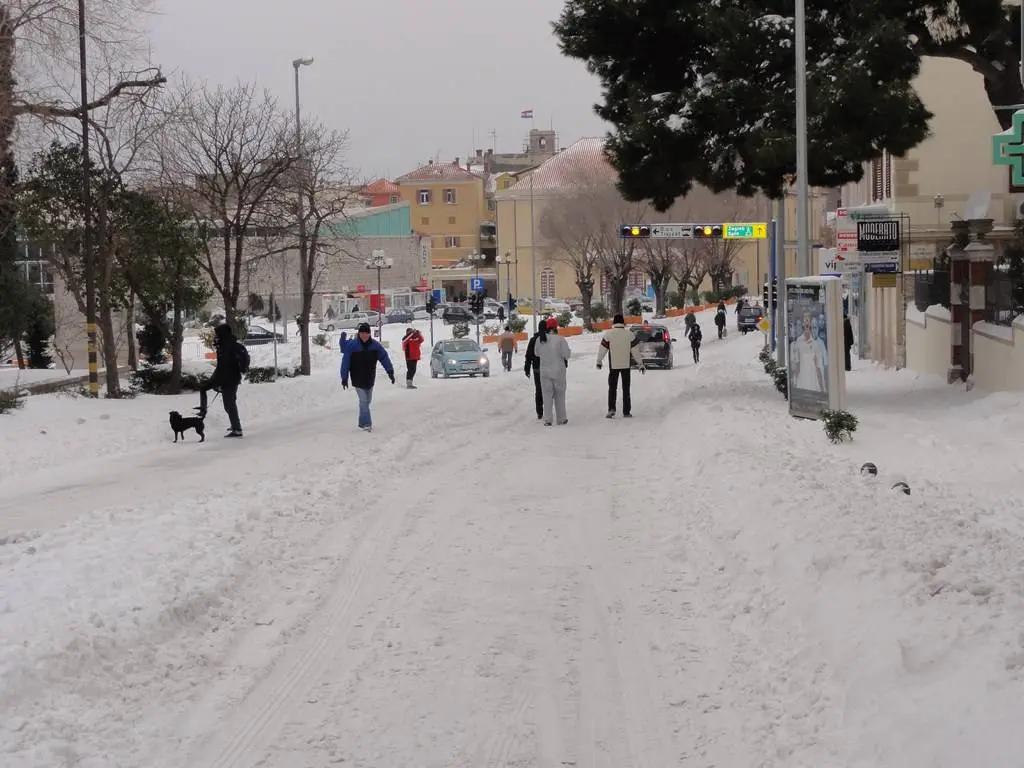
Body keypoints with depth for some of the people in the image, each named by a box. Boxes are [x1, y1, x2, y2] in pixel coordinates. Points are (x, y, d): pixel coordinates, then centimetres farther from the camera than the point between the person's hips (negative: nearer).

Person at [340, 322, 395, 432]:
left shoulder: (375, 345, -4)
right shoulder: (352, 345, -11)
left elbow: (384, 357, -2)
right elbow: (345, 362, -8)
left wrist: (390, 371, -12)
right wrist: (344, 378, -9)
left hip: (370, 379, 4)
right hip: (358, 380, -4)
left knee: (367, 401, 13)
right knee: (363, 401, -10)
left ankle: (363, 422, 26)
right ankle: (366, 423, -8)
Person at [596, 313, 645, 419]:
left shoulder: (608, 334, -7)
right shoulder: (630, 334, -5)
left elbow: (602, 349, -2)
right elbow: (635, 350, -2)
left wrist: (599, 361, 13)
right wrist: (640, 363, 6)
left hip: (613, 365, -1)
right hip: (626, 365, 1)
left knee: (612, 387, 9)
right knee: (626, 388, 10)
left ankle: (611, 409, -7)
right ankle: (626, 412, 9)